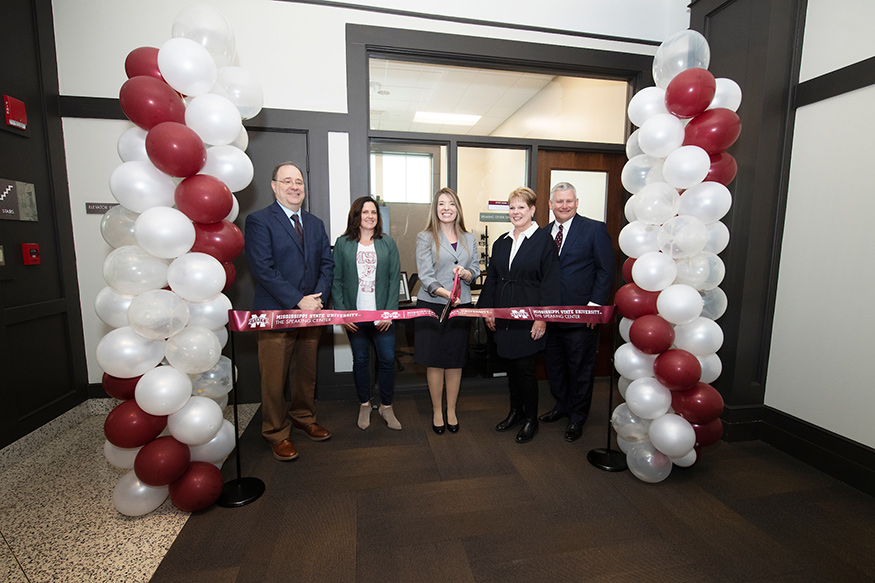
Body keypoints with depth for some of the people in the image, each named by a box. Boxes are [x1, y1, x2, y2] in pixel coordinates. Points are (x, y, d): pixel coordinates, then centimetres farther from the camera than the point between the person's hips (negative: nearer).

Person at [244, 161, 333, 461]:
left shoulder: (315, 223, 13)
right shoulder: (258, 220, -6)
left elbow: (327, 263, 9)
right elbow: (263, 268, -15)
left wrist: (319, 297, -7)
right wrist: (298, 301, -18)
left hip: (311, 312, 6)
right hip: (275, 314, -5)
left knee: (306, 372, 18)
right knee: (274, 378, 6)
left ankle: (304, 417, 38)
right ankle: (277, 433, 25)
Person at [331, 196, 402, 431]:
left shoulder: (388, 243, 5)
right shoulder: (342, 243, 4)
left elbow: (395, 278, 1)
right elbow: (336, 280, 3)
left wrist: (389, 311, -7)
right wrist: (342, 312, -6)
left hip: (382, 314, 0)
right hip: (354, 315, 0)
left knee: (387, 359, 1)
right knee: (360, 359, 11)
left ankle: (386, 406, 21)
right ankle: (364, 405, 30)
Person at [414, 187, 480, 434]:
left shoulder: (469, 239, 11)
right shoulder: (425, 238, -1)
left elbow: (476, 271, 10)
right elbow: (425, 276, -9)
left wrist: (466, 273, -13)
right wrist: (446, 293, -25)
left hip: (461, 307, 3)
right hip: (432, 306, -3)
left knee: (456, 361, 10)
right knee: (435, 362, 5)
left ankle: (451, 410, 27)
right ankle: (437, 411, 24)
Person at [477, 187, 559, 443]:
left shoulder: (543, 241, -5)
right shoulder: (501, 243, 11)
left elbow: (550, 282, -9)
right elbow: (491, 279, 14)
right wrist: (488, 310, 7)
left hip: (528, 317, -5)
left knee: (524, 367, 1)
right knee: (510, 365, 15)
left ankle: (531, 419, 22)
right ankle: (516, 411, 34)